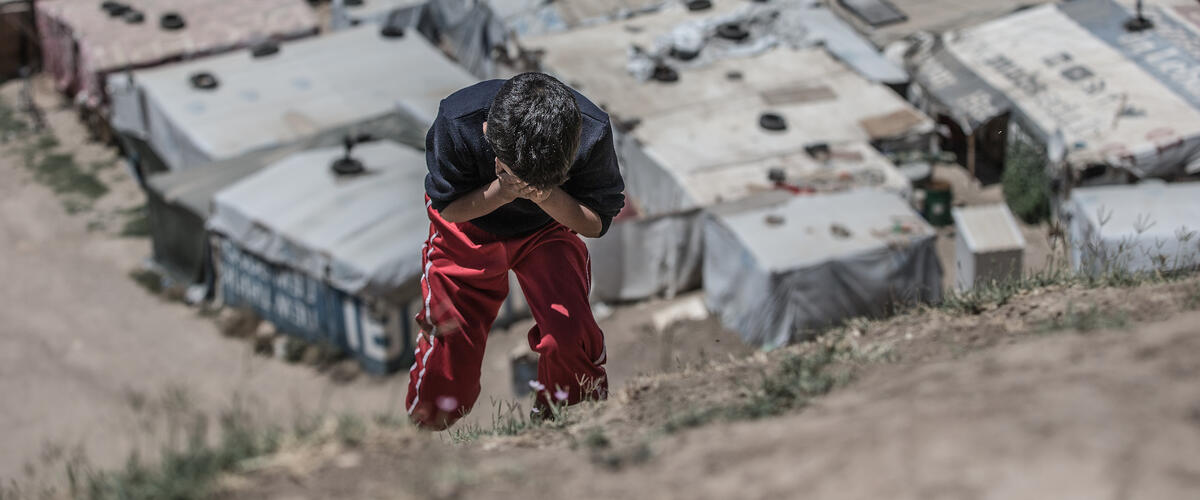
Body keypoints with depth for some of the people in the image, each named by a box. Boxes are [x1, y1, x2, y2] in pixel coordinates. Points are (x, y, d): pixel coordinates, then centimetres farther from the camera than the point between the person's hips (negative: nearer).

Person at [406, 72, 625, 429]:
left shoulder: (592, 132, -36)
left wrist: (544, 195, -40)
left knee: (571, 336, -23)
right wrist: (503, 191, -38)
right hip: (469, 234, 0)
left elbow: (596, 224, -20)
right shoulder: (457, 124, -38)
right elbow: (448, 208, -18)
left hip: (548, 230, 0)